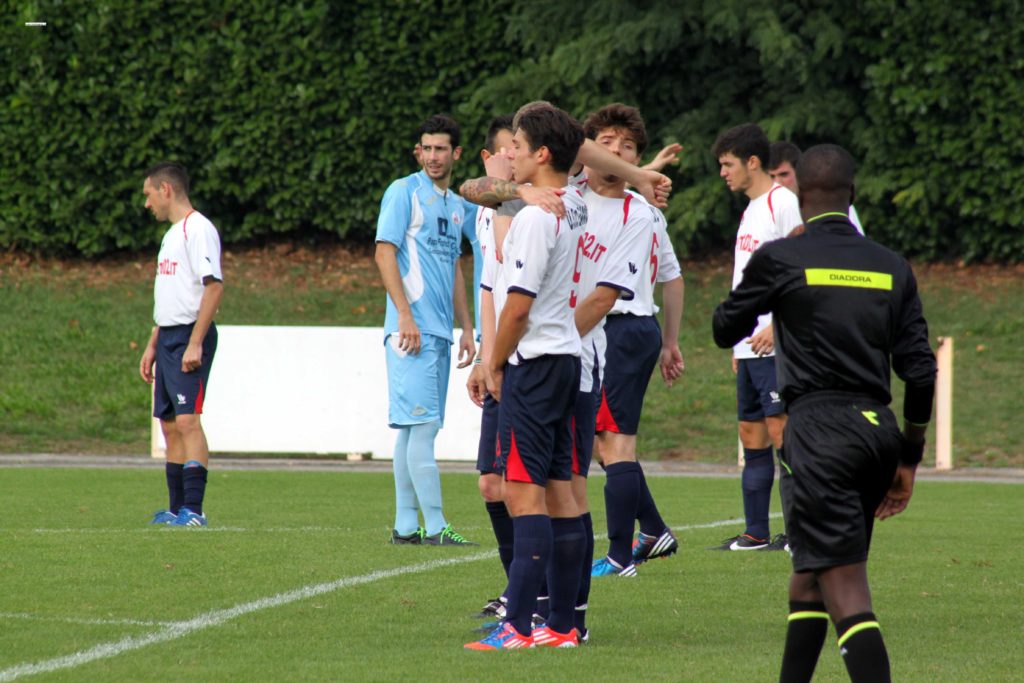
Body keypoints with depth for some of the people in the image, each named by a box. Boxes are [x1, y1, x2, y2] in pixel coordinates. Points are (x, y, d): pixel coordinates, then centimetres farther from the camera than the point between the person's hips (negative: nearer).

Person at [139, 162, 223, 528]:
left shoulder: (198, 229, -11)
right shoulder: (171, 235, 20)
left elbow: (214, 286, -19)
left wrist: (195, 343, -23)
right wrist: (152, 346, 23)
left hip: (190, 337, -10)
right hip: (168, 337, 10)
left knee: (187, 419, -15)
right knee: (169, 424, 9)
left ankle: (193, 509, -18)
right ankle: (177, 509, 13)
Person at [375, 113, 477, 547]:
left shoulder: (456, 205, 19)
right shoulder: (404, 192, -3)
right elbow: (384, 253, -10)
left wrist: (466, 327, 20)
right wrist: (405, 314, -17)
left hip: (440, 331, 8)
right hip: (411, 327, -8)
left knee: (414, 429, 8)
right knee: (421, 425, -10)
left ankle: (406, 525, 9)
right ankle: (434, 526, -12)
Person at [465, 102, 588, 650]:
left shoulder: (535, 216, -17)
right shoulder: (575, 205, 9)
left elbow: (518, 307, -17)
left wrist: (495, 365, -5)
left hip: (534, 363, -9)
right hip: (566, 359, 9)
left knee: (524, 494, -11)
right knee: (559, 493, 9)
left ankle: (517, 626, -15)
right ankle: (562, 624, 11)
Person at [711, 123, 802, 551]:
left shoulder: (784, 203, -9)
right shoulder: (751, 210, 20)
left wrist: (777, 327, -21)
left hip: (776, 344, -9)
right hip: (750, 345, 9)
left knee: (780, 430, -10)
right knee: (751, 433, 8)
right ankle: (756, 533, 11)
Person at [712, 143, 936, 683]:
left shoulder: (781, 259, -4)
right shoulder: (893, 268, 9)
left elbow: (725, 331, 10)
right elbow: (920, 370, 7)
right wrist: (908, 458, 16)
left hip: (817, 428, -6)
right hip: (877, 430, 6)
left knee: (844, 587, -11)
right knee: (809, 568, 22)